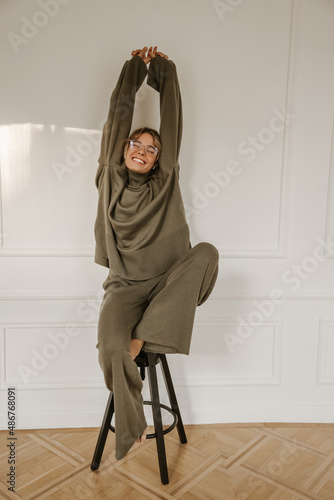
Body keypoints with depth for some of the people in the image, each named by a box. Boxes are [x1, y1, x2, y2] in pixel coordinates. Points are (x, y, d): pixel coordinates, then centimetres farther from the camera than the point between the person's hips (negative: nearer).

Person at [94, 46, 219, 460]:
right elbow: (119, 114, 7)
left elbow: (172, 120, 9)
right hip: (125, 285, -1)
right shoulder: (110, 176, 8)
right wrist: (135, 68, 13)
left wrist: (165, 70, 15)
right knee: (110, 345, -28)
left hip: (168, 282, 1)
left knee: (206, 252, -29)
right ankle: (132, 429, -2)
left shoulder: (166, 180, 8)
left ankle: (143, 335, -23)